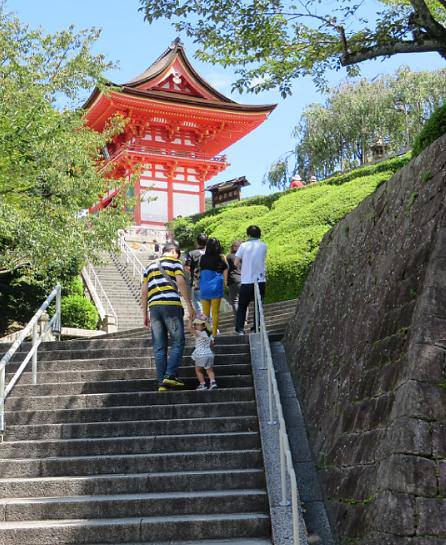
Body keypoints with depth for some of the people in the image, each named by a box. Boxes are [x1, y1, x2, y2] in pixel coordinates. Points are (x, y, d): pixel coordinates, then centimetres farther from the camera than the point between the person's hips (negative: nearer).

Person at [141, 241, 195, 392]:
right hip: (171, 305, -5)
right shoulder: (174, 262, 9)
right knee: (177, 342, 1)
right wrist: (189, 305, -6)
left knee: (159, 347, 6)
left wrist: (145, 315, 20)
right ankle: (170, 376, -13)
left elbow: (144, 292, 18)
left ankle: (161, 382, 3)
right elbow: (180, 282, -6)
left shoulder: (150, 266, 25)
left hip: (154, 306, 5)